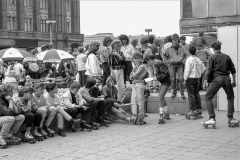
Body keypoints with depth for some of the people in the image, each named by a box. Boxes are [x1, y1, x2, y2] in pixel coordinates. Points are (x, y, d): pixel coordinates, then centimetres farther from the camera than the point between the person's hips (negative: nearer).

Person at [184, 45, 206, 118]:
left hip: (190, 78, -7)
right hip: (197, 78, 7)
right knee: (196, 94, 11)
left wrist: (185, 79, -10)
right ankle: (199, 109, 15)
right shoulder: (198, 60, 7)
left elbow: (187, 70, -16)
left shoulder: (189, 60, -14)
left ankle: (193, 110, -4)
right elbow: (203, 68, 16)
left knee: (191, 94, -4)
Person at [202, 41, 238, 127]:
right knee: (230, 98, 21)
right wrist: (234, 81, 22)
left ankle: (212, 118, -6)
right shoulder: (227, 57, 13)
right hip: (226, 78, 4)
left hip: (217, 78, -4)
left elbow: (209, 71, -5)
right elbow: (233, 70, 15)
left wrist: (205, 81, -1)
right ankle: (230, 118, 18)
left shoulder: (212, 57, 3)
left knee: (208, 97, 4)